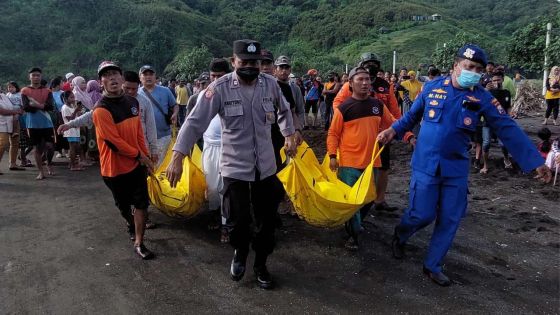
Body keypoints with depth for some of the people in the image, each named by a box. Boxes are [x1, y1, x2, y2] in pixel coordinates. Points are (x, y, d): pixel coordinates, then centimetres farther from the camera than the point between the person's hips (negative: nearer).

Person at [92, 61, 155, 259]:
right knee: (124, 205, 15)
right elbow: (113, 141, -22)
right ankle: (131, 225, 46)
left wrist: (146, 156, 9)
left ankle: (138, 243, 13)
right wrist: (139, 155, -14)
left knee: (141, 203, 2)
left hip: (136, 163, 5)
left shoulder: (132, 102, 3)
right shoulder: (101, 110, -20)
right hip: (115, 167, -5)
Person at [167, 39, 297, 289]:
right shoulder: (220, 88, -14)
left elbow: (283, 110, 17)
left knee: (266, 220, 11)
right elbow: (195, 122, -18)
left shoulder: (270, 84, -4)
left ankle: (261, 265, 34)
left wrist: (289, 136, 18)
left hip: (265, 166, 3)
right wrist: (178, 156, -26)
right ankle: (240, 252, 36)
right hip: (234, 166, -3)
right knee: (238, 220, 1)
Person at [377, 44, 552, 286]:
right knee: (422, 214, -2)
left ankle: (433, 266, 25)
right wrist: (394, 130, -5)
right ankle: (399, 236, 32)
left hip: (456, 168, 2)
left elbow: (508, 130, -3)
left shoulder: (483, 98, -4)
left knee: (450, 220, 7)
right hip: (425, 164, -2)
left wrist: (535, 161, -3)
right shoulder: (432, 87, -4)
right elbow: (412, 115, 11)